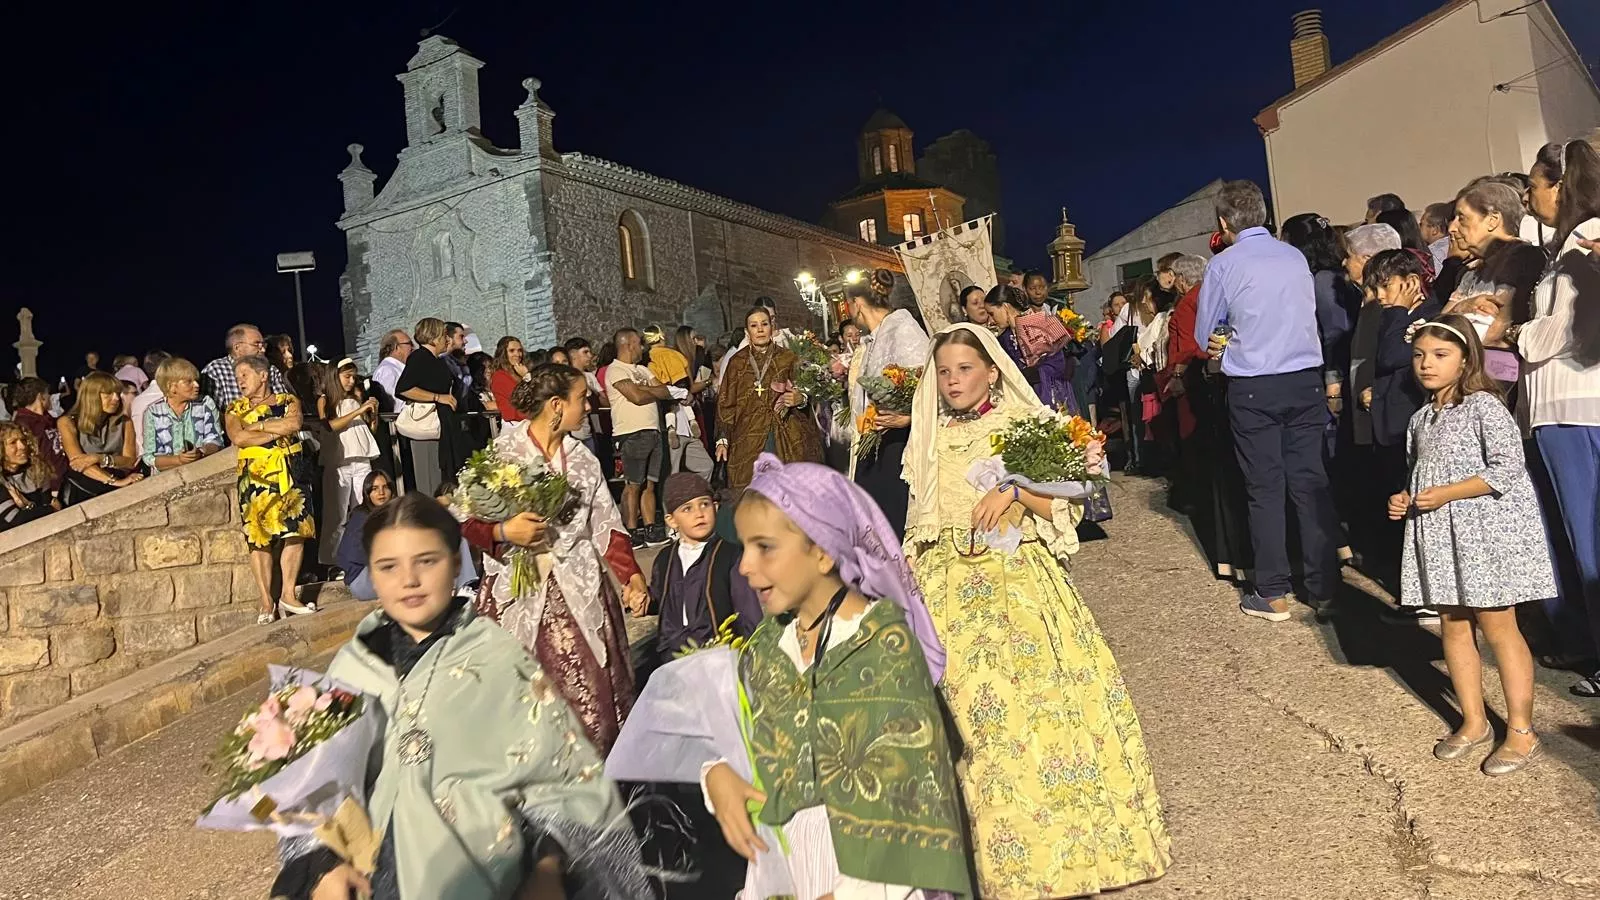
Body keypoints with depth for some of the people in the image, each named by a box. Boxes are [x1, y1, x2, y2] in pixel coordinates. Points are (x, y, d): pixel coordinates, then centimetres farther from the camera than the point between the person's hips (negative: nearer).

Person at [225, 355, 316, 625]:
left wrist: (258, 425, -3)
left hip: (289, 475, 1)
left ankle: (288, 595, 4)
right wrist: (278, 431, -8)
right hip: (255, 477, 0)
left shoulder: (288, 400, 12)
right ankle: (266, 602, 1)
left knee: (295, 532, -4)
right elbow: (237, 437, -7)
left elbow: (293, 424, -9)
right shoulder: (236, 409, 12)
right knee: (258, 538, -5)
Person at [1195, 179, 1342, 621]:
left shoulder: (1223, 264, -4)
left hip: (1253, 387, -3)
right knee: (1310, 482, 7)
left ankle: (1272, 594, 9)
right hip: (1305, 380, 3)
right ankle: (1324, 588, 12)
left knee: (1266, 489, 4)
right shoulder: (1296, 257, 7)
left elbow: (1204, 335, 4)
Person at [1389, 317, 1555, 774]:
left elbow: (1507, 468, -19)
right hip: (1441, 535, 8)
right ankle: (1474, 722, 25)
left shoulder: (1484, 406, -12)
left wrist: (1447, 493, -21)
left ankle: (1521, 732, 11)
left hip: (1487, 533, -7)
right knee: (1454, 629, 12)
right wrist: (1406, 499, 3)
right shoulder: (1422, 419, 11)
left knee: (1497, 629, -1)